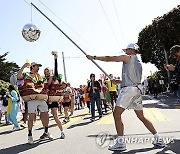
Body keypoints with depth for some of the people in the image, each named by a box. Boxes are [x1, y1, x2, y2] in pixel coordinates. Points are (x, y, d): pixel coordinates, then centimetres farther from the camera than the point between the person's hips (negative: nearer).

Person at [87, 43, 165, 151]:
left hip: (129, 89, -9)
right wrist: (118, 81, 26)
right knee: (142, 117, 14)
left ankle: (121, 143, -9)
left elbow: (109, 58, 1)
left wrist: (94, 57, 8)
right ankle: (158, 139, 16)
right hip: (138, 89, 9)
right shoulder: (138, 63, 25)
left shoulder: (128, 57, 1)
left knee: (117, 114, -7)